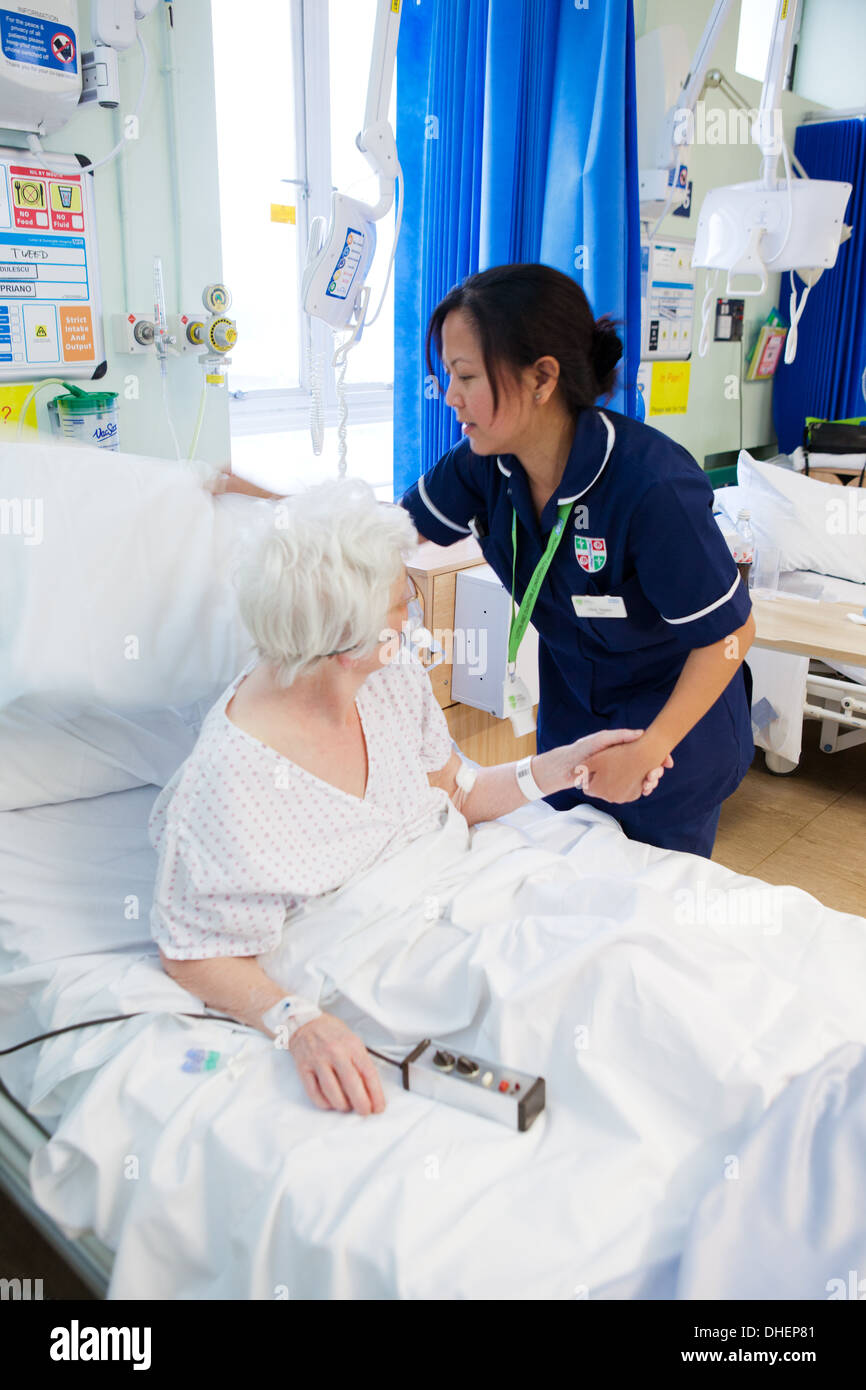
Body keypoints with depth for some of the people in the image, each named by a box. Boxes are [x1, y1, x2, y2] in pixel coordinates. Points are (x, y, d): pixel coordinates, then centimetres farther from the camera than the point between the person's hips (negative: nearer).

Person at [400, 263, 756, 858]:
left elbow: (728, 632, -24)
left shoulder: (650, 486, -34)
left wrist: (648, 751, -24)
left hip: (674, 719, -5)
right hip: (570, 715, 6)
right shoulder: (484, 463, -15)